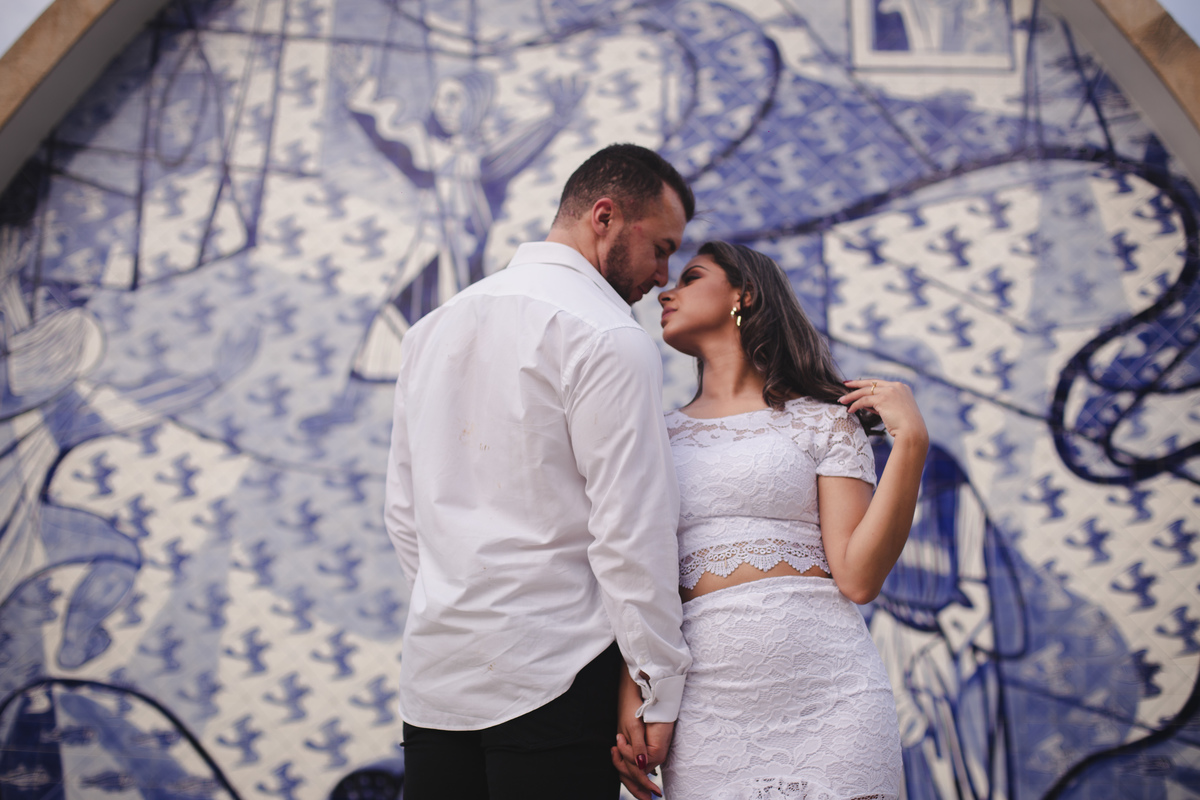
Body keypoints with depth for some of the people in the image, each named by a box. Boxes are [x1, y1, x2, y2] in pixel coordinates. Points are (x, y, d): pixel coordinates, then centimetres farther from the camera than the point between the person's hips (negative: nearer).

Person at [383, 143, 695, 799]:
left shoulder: (432, 328, 14)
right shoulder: (609, 336, -10)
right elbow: (629, 529, -15)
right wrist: (658, 688, -10)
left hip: (432, 675, 7)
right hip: (554, 676, -7)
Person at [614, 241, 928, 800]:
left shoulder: (821, 421, 4)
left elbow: (858, 579, -5)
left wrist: (910, 443, -10)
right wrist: (629, 694, -5)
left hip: (828, 698, -2)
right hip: (707, 708, 2)